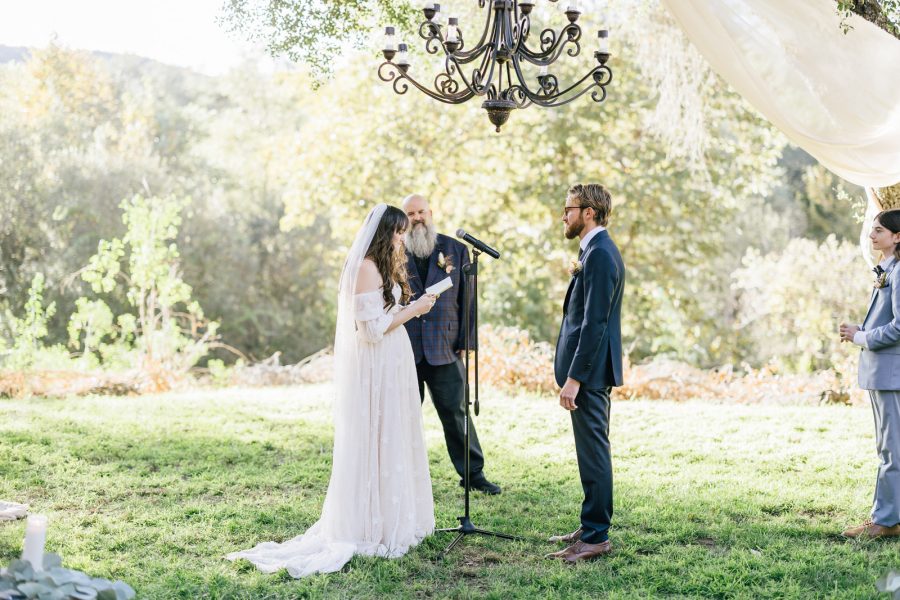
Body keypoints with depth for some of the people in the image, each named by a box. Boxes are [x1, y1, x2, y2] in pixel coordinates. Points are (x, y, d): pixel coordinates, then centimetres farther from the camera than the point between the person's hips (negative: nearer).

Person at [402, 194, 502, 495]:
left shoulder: (456, 250, 6)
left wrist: (466, 340, -1)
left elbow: (467, 298, 6)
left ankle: (472, 473, 16)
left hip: (444, 346, 0)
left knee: (456, 411, 4)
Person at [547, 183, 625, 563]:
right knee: (592, 450, 15)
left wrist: (574, 378, -22)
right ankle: (592, 528, 24)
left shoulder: (599, 254, -17)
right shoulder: (597, 250, 16)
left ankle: (595, 538, 2)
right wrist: (579, 276, 8)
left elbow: (595, 323, -22)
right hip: (590, 370, 11)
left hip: (589, 370, -11)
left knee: (593, 451, -5)